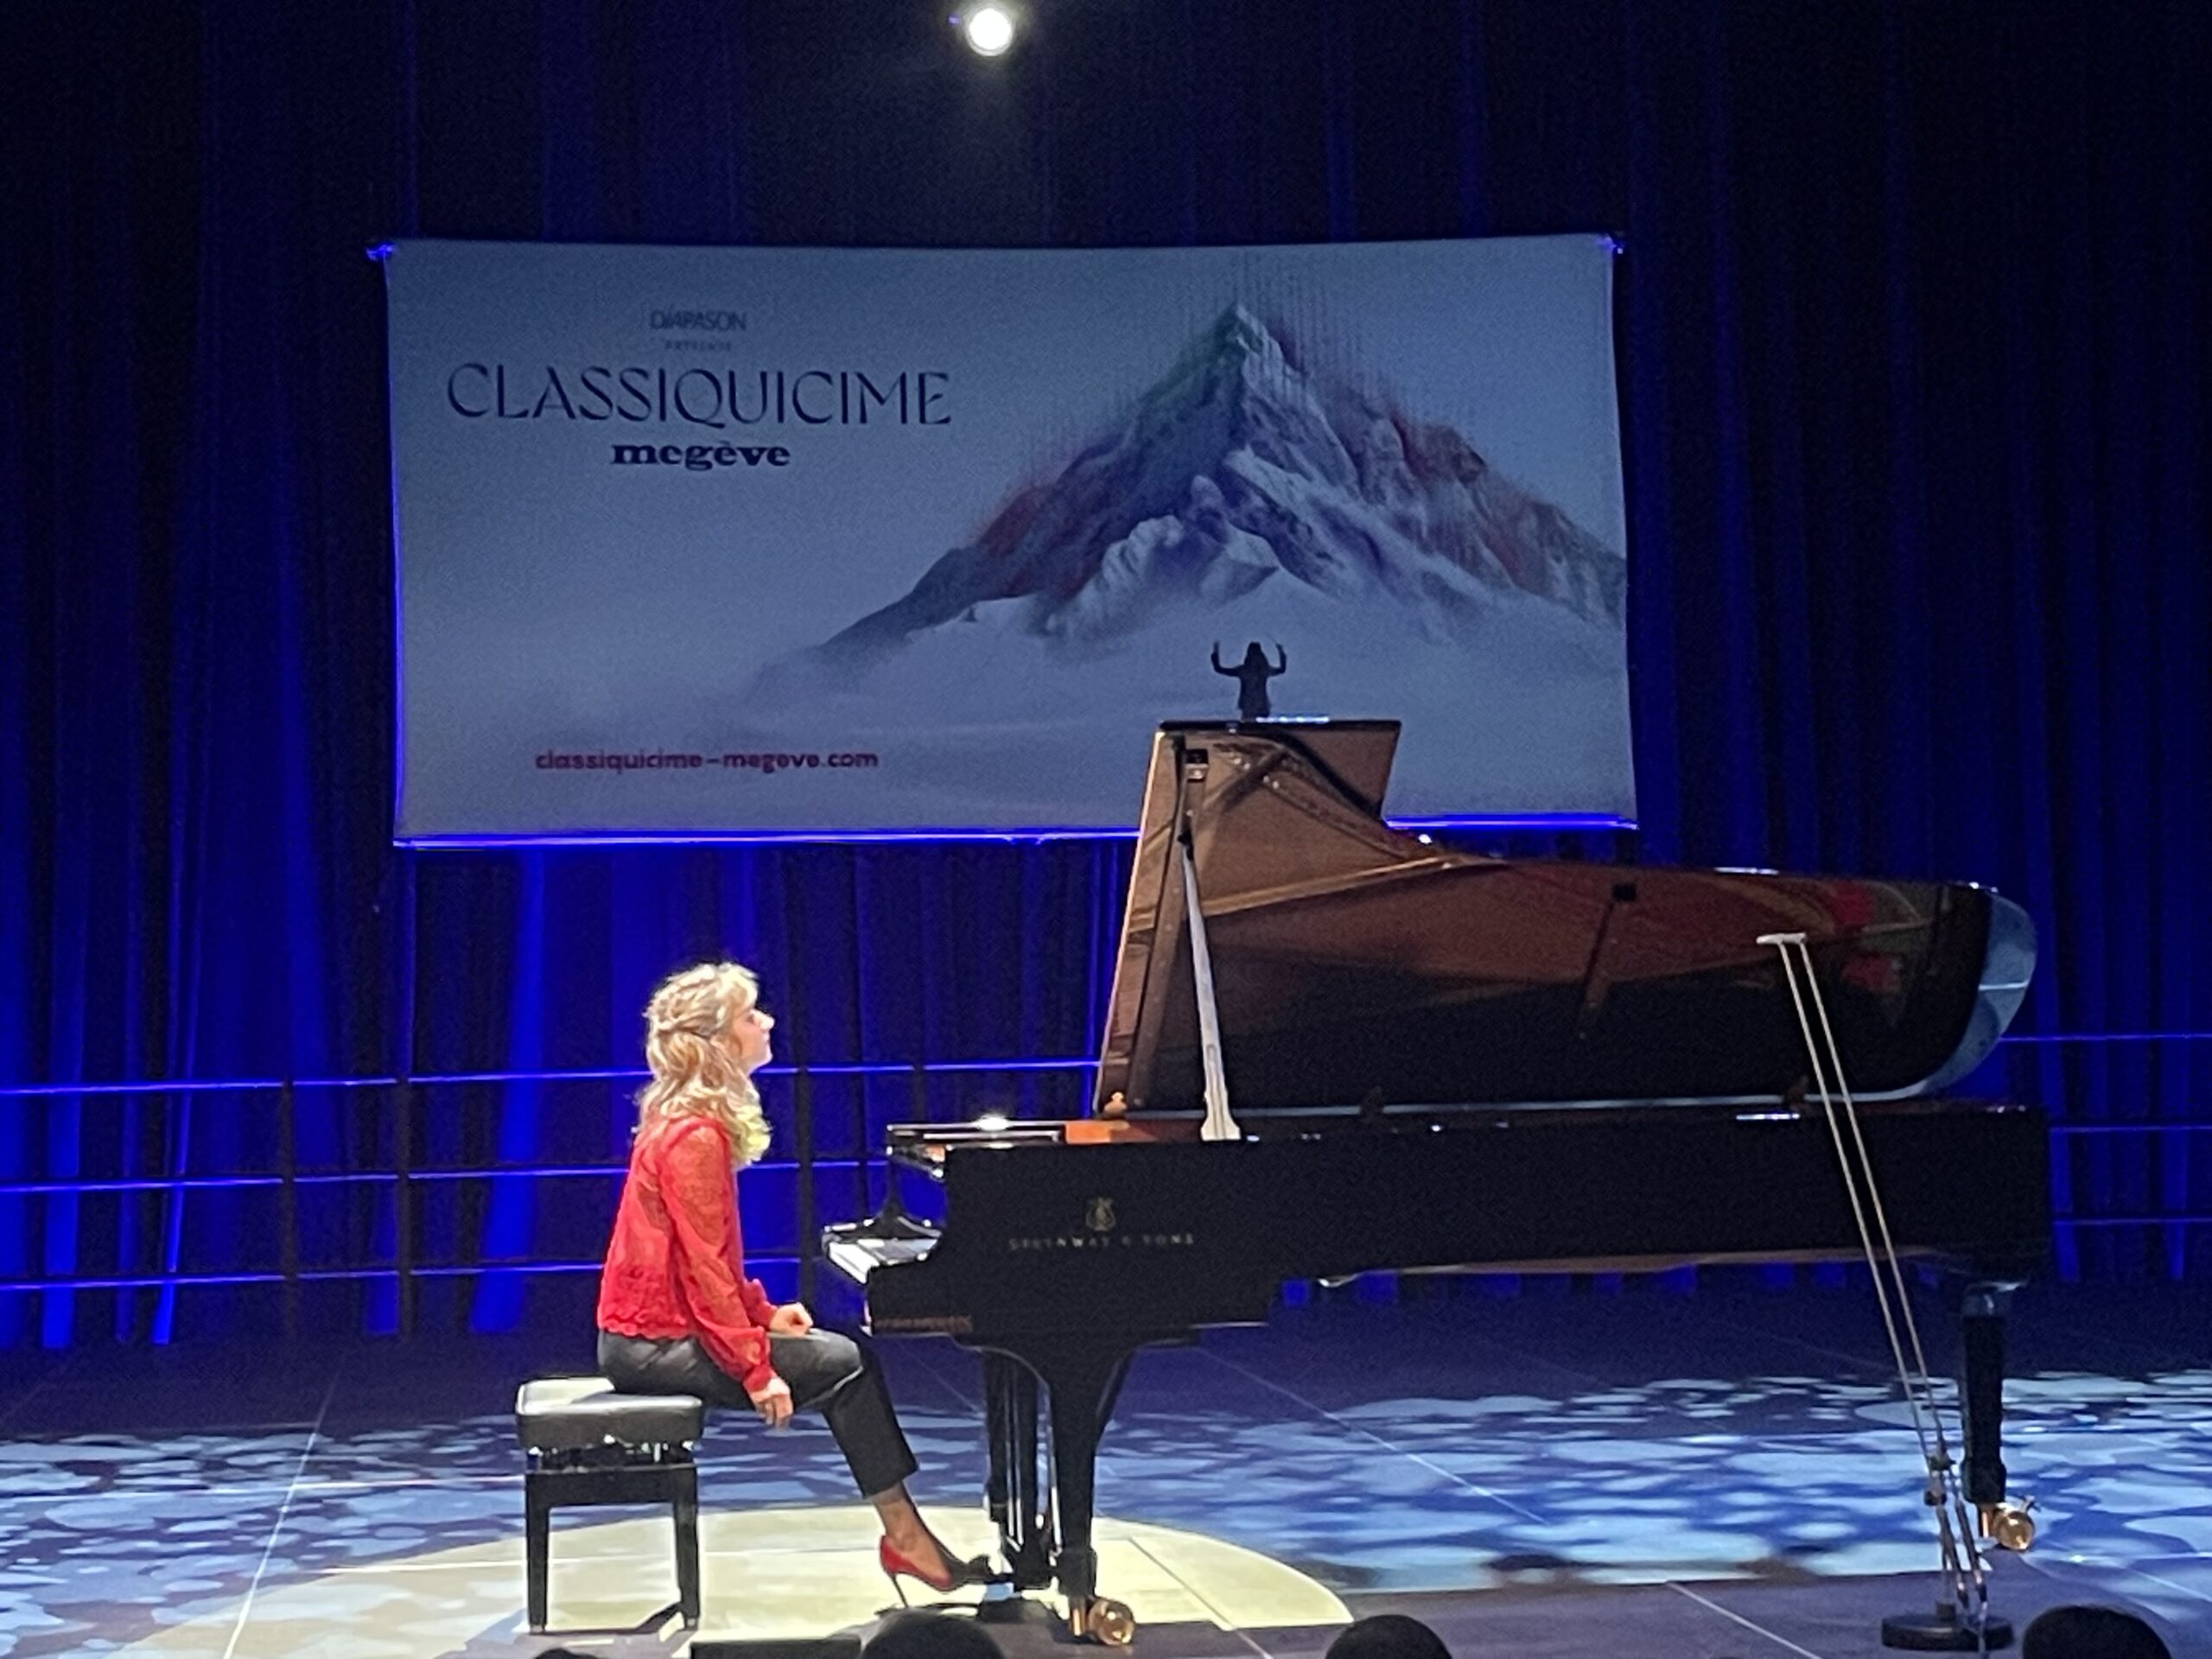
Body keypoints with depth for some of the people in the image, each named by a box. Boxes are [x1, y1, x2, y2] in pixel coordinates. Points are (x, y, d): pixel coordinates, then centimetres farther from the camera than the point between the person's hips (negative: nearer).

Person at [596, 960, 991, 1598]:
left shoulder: (683, 1121, 12)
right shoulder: (695, 1137, -19)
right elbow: (704, 1267, -23)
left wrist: (763, 1314, 8)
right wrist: (756, 1370, -22)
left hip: (653, 1327, 10)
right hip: (658, 1345, -10)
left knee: (847, 1355, 9)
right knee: (843, 1364, -11)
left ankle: (905, 1529, 3)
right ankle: (904, 1533, -3)